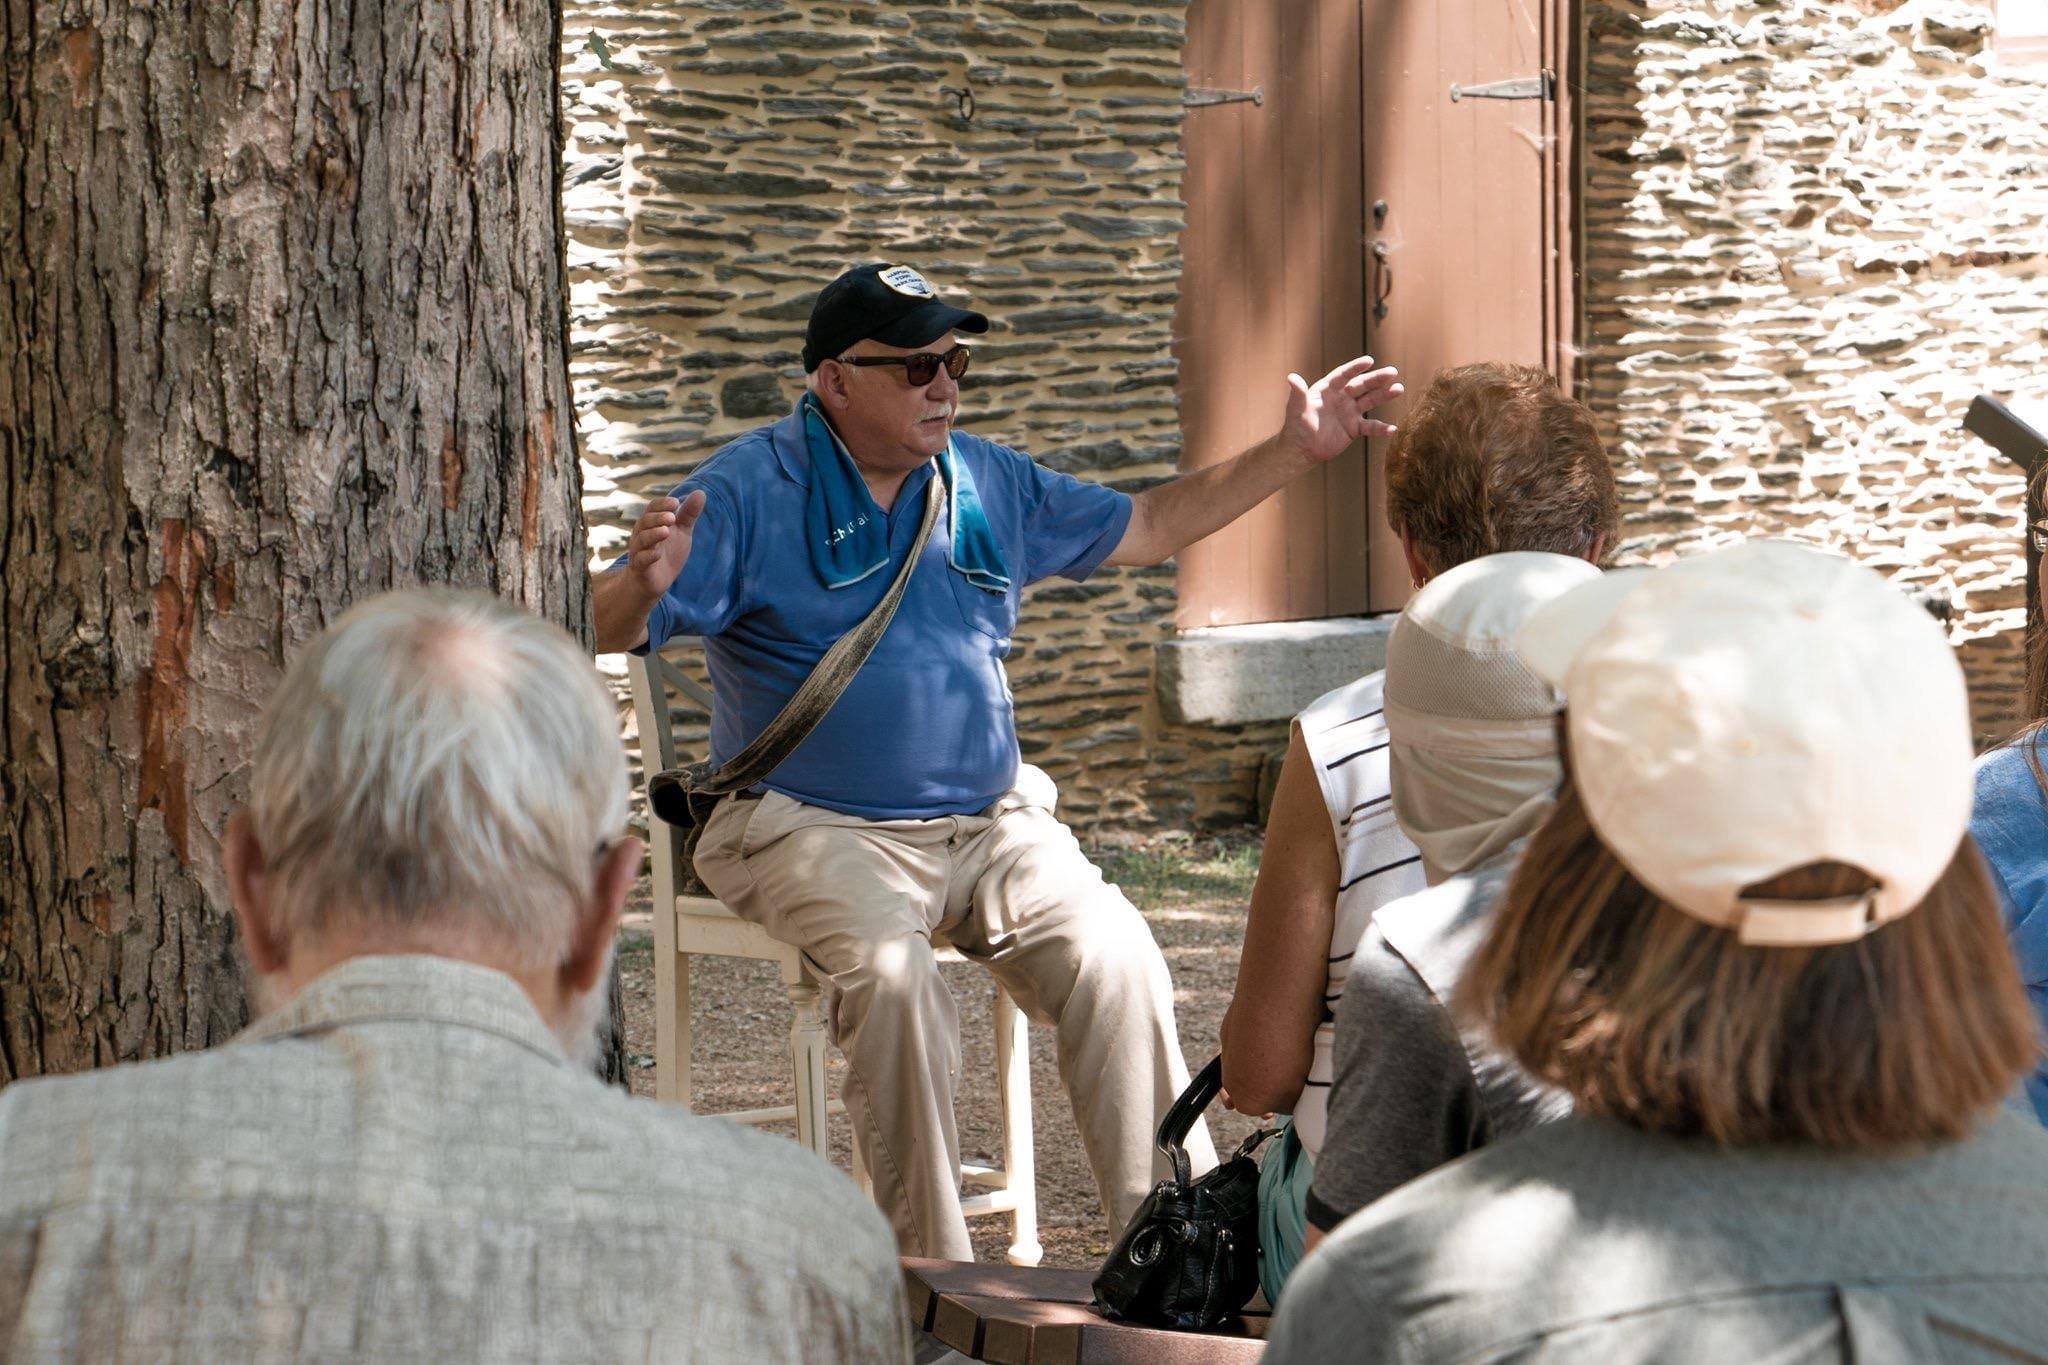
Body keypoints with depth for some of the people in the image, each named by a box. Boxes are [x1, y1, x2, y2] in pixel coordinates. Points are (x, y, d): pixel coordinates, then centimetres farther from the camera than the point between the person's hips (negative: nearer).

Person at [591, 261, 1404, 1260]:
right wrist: (645, 582, -37)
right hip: (813, 829, -4)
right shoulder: (750, 490, -4)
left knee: (1114, 956, -20)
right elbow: (608, 631, -12)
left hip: (989, 820, 5)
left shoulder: (991, 484, 13)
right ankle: (933, 1273, -24)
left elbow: (1147, 528, 25)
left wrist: (1295, 452, 18)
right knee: (891, 973, -33)